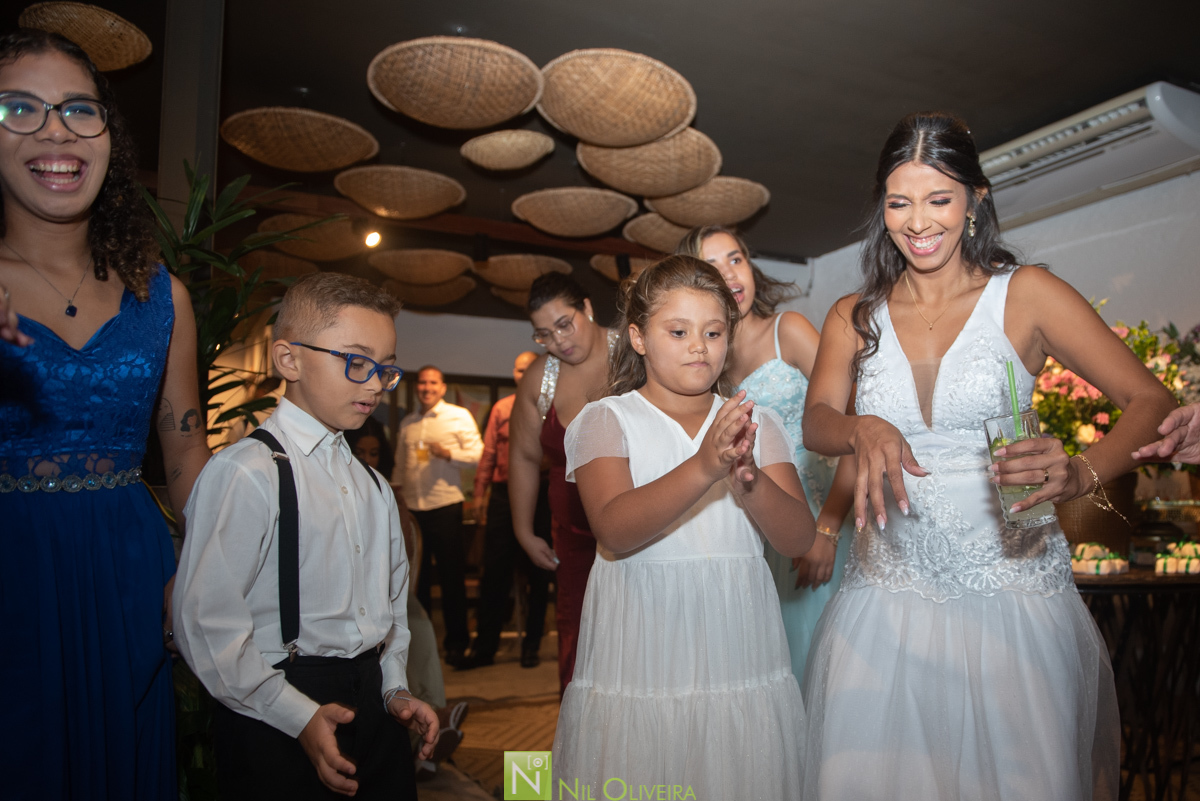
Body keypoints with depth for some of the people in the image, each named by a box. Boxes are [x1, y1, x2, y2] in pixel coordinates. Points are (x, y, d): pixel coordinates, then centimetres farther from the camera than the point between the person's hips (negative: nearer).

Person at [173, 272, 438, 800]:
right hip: (278, 729, -6)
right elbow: (205, 621, -18)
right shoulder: (244, 473, -14)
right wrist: (299, 716, -17)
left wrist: (395, 688, 7)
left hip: (373, 707, 7)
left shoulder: (372, 486, 11)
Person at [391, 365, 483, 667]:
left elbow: (477, 454, -4)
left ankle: (456, 642, 13)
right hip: (411, 508, 4)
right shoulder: (407, 423, 16)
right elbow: (400, 464, 20)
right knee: (417, 576, 11)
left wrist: (448, 453, -18)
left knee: (451, 577, 2)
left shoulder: (459, 416, 2)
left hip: (445, 506, -4)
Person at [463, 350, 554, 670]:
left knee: (538, 574, 7)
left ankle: (532, 646, 21)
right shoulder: (501, 408, 11)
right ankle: (485, 647, 16)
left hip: (539, 496, -2)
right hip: (503, 495, 3)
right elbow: (489, 452, 11)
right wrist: (480, 492, 6)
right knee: (494, 572, 4)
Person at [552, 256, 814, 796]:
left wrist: (749, 481, -23)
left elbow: (798, 539, -3)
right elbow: (614, 530, -19)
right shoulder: (605, 420, -3)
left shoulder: (758, 423, 8)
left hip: (740, 664, 3)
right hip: (640, 665, -3)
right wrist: (704, 468, -33)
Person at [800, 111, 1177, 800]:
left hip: (1012, 587, -1)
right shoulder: (855, 317, 7)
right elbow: (817, 420, -4)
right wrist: (863, 431, -27)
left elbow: (1152, 400, -6)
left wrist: (1082, 473, -26)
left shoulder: (1025, 294, -2)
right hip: (889, 595, 2)